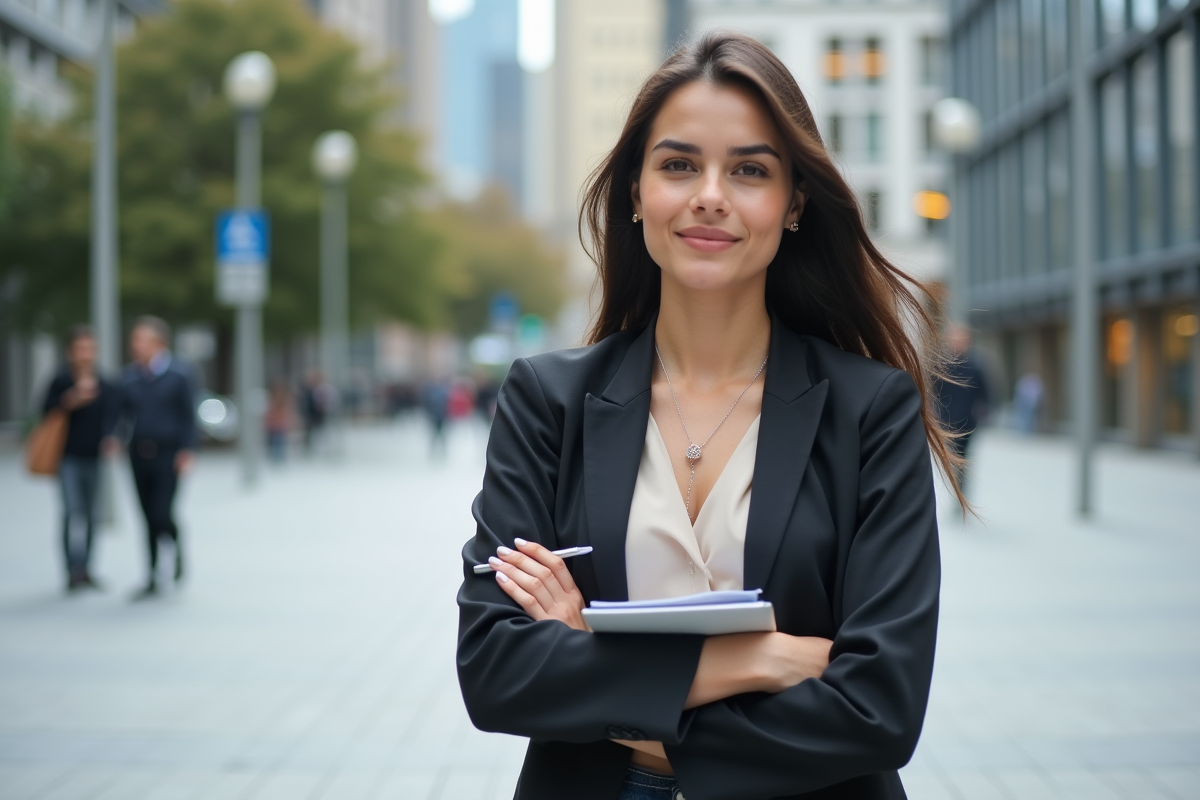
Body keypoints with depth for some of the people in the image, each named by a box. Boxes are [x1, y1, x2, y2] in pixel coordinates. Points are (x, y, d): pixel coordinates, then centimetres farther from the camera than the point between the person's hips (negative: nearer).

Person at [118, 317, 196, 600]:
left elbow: (189, 415, -5)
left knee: (162, 513, -13)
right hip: (139, 454, 4)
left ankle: (177, 550, 20)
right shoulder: (129, 377, 4)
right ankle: (154, 579, 15)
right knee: (149, 517, 7)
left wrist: (187, 451, -10)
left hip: (168, 453, -4)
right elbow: (124, 412, 9)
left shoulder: (178, 374, -5)